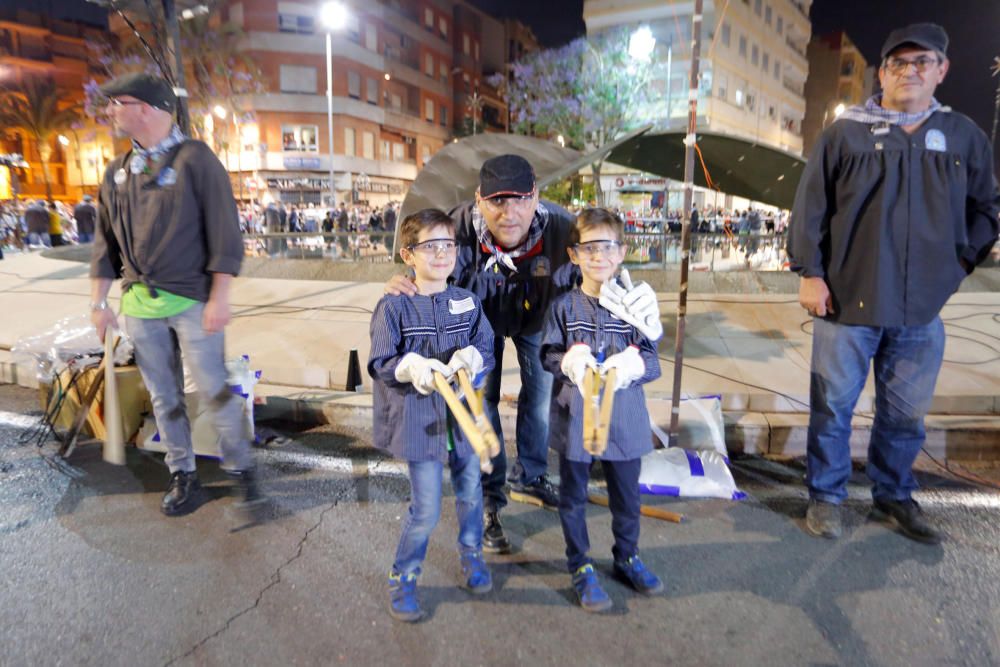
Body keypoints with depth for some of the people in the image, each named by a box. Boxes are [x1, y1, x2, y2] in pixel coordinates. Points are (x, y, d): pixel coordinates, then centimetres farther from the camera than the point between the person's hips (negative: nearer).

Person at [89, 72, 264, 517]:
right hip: (138, 304, 6)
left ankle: (241, 467, 14)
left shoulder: (195, 159, -6)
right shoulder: (117, 172, 12)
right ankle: (182, 475, 24)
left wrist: (220, 297, -16)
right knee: (163, 396, 11)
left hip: (191, 302, -6)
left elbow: (224, 233, -11)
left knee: (214, 389, -3)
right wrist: (98, 302, 10)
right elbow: (106, 243, 16)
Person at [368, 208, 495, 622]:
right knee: (426, 510, 0)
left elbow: (488, 349, -2)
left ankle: (471, 554, 47)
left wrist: (468, 357, -24)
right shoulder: (394, 307, -10)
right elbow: (380, 363, -10)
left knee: (470, 493, 20)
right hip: (420, 418, -4)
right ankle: (402, 577, 25)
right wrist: (414, 367, -29)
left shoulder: (468, 302, 1)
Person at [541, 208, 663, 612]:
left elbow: (651, 358, -1)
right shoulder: (564, 305, -4)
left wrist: (633, 364, -23)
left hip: (623, 413, 2)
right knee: (573, 495, 11)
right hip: (574, 413, -1)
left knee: (627, 493, 16)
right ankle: (580, 567, 31)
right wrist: (570, 361, -20)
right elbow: (547, 354, 0)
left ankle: (627, 557, 41)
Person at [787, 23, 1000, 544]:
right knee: (833, 406, 5)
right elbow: (809, 207, -2)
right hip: (848, 301, -3)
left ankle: (894, 498, 32)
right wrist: (809, 272, -8)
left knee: (906, 414, 13)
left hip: (922, 309, 3)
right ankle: (826, 497, 21)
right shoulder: (845, 133, 1)